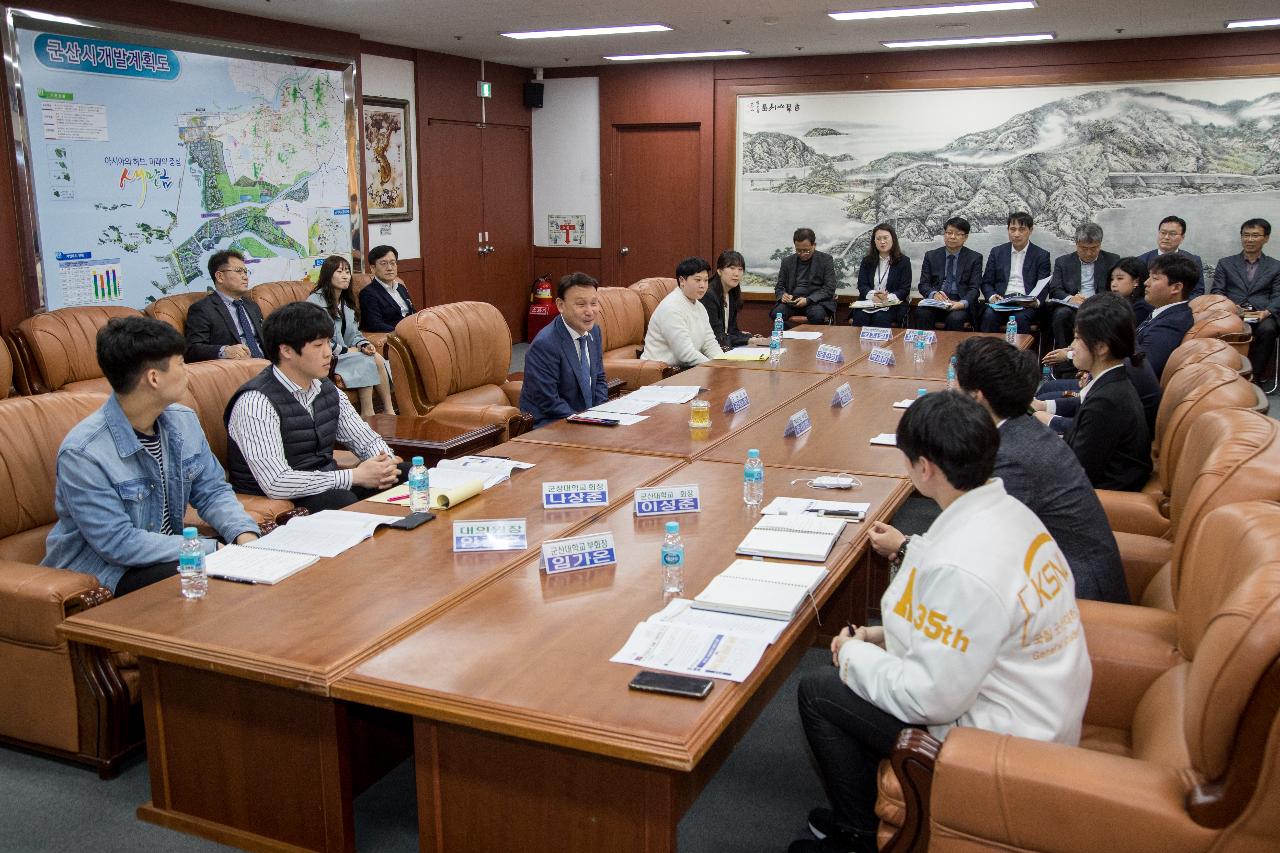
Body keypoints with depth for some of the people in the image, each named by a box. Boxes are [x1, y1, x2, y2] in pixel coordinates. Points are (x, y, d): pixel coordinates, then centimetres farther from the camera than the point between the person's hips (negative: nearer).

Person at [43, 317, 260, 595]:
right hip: (102, 570, -7)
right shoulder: (83, 454, -23)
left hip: (168, 553, 7)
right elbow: (118, 543, -23)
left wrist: (244, 534, -14)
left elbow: (212, 491, 7)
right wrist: (212, 549, -24)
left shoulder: (184, 421, -1)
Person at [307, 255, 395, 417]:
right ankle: (367, 414, -21)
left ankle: (389, 411, -20)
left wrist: (364, 345, -5)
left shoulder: (347, 302, 16)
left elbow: (355, 333, 18)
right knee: (367, 362, -27)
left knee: (376, 358, -21)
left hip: (345, 352, 7)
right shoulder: (315, 301, -11)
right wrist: (345, 350, -15)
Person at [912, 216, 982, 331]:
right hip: (936, 301, 1)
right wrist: (934, 294, -18)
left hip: (961, 302, -1)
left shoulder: (975, 258, 8)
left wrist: (962, 303, -23)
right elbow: (923, 284, 6)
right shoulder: (931, 256, 13)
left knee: (955, 318, -34)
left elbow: (974, 288, -1)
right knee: (922, 313, -31)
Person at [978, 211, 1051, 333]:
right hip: (1001, 300, 2)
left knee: (1019, 318, -34)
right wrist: (992, 296, -10)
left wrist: (1036, 301, -20)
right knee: (989, 315, -31)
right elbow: (986, 282, 13)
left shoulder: (1041, 255, 9)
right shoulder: (997, 252, 15)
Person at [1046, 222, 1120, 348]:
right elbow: (1054, 290, 6)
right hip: (1071, 308, 1)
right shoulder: (1063, 262, 16)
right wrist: (1069, 298, -17)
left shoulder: (1112, 261, 14)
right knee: (1061, 314, -34)